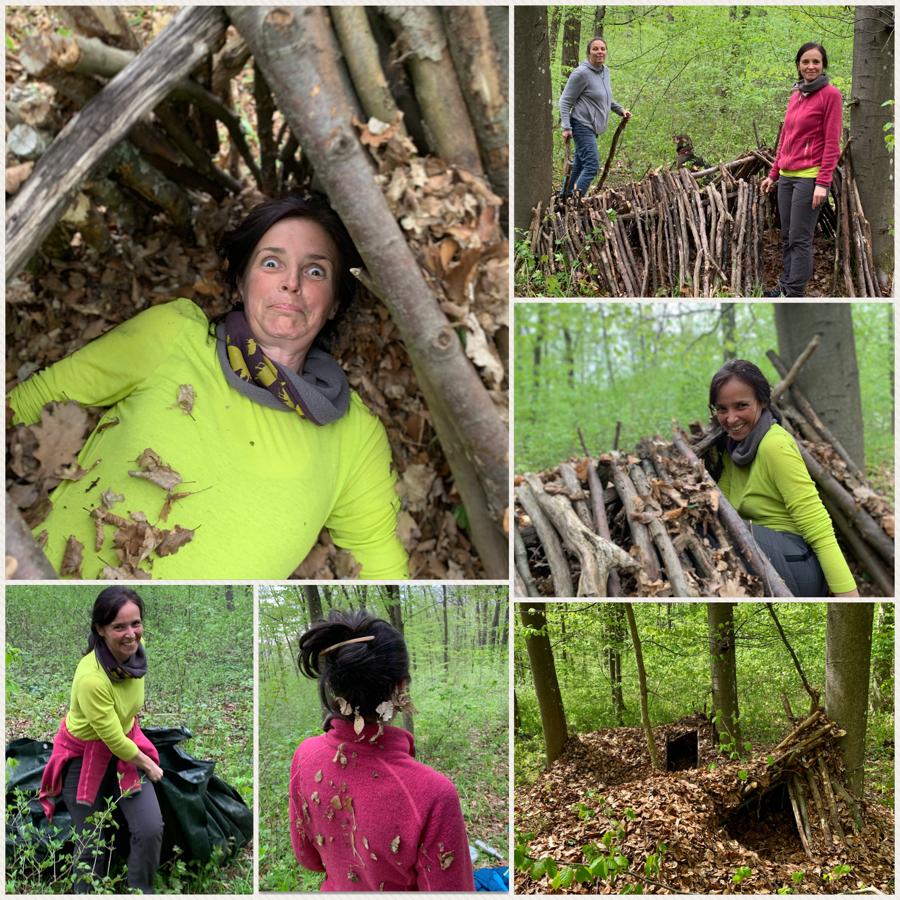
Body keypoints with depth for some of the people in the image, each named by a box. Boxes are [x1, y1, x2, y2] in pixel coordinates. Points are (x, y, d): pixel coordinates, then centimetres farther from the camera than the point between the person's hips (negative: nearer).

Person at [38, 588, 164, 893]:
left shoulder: (135, 650, -16)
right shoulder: (91, 678, -36)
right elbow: (113, 739, -24)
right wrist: (149, 765, -8)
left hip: (126, 746, 5)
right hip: (83, 756, -5)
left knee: (151, 829, -9)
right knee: (92, 845, 4)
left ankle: (141, 893, 12)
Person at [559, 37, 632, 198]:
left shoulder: (605, 71, 12)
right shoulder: (581, 73, -14)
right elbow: (565, 102, -11)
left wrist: (620, 110, 18)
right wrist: (566, 127, -18)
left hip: (593, 128, 9)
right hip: (582, 125, -9)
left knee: (578, 166, 13)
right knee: (592, 166, -18)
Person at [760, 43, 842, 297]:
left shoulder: (830, 95, -6)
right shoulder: (795, 96, 13)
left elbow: (832, 143, -10)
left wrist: (823, 183, -15)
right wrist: (773, 174, 17)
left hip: (809, 177, -7)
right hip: (787, 176, 7)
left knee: (799, 238, -6)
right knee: (787, 237, 10)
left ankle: (795, 294, -2)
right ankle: (786, 286, 18)